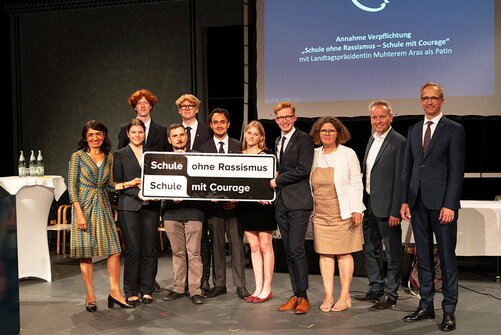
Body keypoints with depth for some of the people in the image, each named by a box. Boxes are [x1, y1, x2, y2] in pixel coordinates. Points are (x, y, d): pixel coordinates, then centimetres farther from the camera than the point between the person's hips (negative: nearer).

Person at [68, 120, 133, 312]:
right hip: (84, 207, -4)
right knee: (86, 253, 1)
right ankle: (90, 297, 10)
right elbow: (72, 187, -6)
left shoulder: (108, 157, 11)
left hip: (103, 208, 4)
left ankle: (115, 292, 5)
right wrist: (80, 214, -13)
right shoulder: (78, 156, -2)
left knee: (114, 249, -4)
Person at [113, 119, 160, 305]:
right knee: (133, 250, -5)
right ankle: (131, 292, 7)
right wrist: (131, 183, -13)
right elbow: (115, 184, 2)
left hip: (150, 206, 3)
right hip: (129, 207, -3)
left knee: (150, 249, 2)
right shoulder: (120, 155, 7)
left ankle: (146, 290, 12)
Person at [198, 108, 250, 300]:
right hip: (213, 204, 1)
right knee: (216, 246, 8)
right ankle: (219, 284, 17)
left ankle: (240, 285, 10)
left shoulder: (238, 146, 6)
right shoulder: (203, 148, 7)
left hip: (234, 203, -1)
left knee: (237, 245, 2)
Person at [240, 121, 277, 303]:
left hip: (264, 204, -5)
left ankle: (267, 288, 10)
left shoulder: (267, 154, -3)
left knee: (265, 246, 2)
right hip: (246, 205, 5)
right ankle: (258, 288, 15)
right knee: (254, 247, 8)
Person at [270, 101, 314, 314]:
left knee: (296, 249, -9)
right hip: (281, 203, 7)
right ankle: (296, 295, 16)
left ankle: (303, 297, 1)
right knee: (288, 251, 8)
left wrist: (278, 180, -8)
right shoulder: (277, 142, 19)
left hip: (298, 202, -7)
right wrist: (275, 177, 6)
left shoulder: (304, 139, -4)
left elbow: (303, 169, -15)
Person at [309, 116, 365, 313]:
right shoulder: (314, 155, 10)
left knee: (344, 254, 0)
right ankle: (328, 297, 10)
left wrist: (356, 210, -11)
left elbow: (356, 183, -3)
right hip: (320, 214, 4)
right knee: (324, 254, 3)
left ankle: (345, 297, 8)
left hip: (343, 213, -4)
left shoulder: (348, 154, -1)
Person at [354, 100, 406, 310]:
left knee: (393, 253, 4)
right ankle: (376, 289, 32)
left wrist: (395, 211, -19)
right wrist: (362, 202, 13)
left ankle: (390, 296, 15)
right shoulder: (371, 140, 13)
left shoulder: (398, 142, -12)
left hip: (387, 206, -9)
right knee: (369, 249, 17)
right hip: (369, 204, 9)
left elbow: (400, 179, -16)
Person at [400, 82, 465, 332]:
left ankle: (449, 310, 11)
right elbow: (407, 168, 13)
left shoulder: (454, 130, -2)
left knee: (447, 257, 2)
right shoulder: (413, 130, 13)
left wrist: (449, 205, -14)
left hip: (442, 202, -5)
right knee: (423, 257, 10)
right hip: (418, 203, 5)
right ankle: (426, 305, 20)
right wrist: (405, 200, 6)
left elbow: (456, 170, -8)